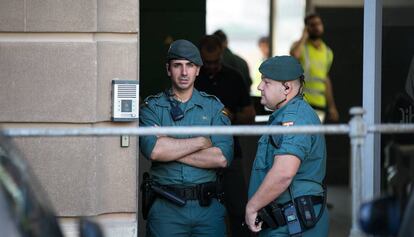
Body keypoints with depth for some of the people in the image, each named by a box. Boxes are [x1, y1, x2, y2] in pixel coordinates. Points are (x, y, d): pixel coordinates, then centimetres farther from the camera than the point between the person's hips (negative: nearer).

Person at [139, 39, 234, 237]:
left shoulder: (214, 107, 8)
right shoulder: (152, 107, 5)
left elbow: (222, 158, -6)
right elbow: (152, 149, -15)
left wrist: (170, 149, -9)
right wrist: (200, 141, -8)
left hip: (208, 207, 1)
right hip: (166, 208, -1)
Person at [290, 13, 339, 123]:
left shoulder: (328, 52, 15)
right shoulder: (301, 46, -1)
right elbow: (294, 55, -28)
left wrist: (331, 106, 21)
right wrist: (304, 36, -12)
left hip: (319, 105, 5)